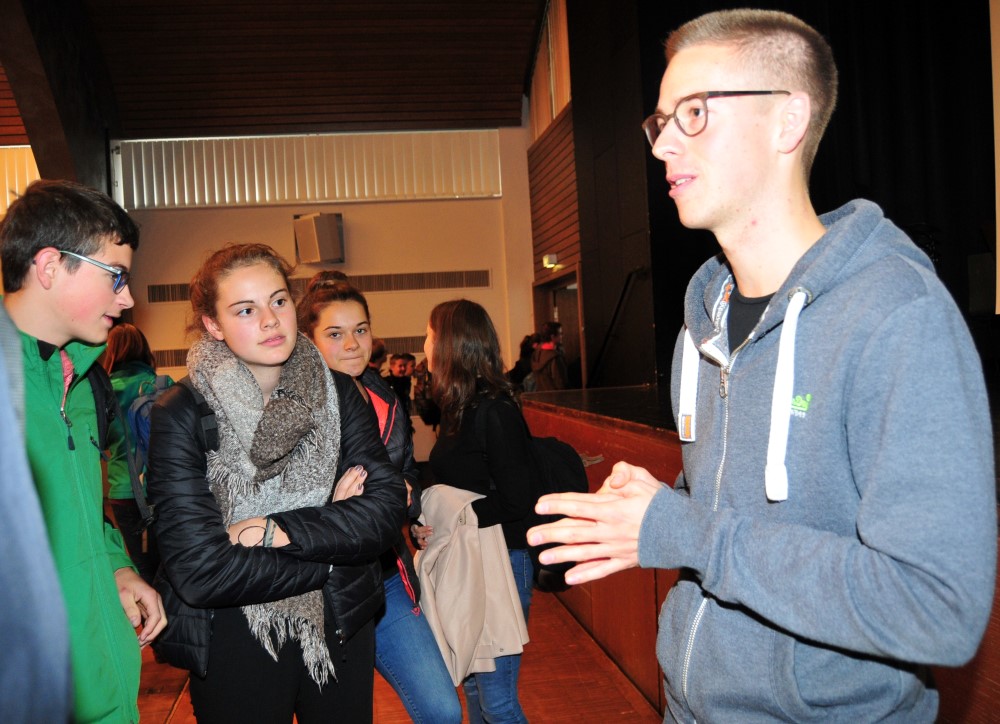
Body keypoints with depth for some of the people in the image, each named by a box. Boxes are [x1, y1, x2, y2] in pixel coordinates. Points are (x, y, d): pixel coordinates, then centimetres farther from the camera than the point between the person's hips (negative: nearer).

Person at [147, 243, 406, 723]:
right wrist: (332, 533, -15)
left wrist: (279, 531, -22)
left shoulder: (337, 394, -4)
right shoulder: (180, 417, -15)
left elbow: (387, 508, -12)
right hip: (235, 646, -3)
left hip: (343, 631, 3)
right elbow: (199, 572, -21)